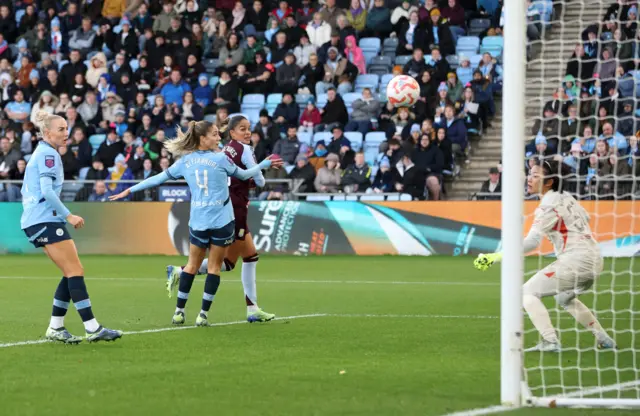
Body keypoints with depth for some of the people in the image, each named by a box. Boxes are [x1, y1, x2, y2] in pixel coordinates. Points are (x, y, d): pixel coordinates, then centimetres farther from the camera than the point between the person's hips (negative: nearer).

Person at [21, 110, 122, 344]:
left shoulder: (40, 154, 21)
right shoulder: (48, 154, -10)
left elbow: (26, 191, 26)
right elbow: (47, 191, -20)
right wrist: (69, 216, -18)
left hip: (35, 222, 10)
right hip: (46, 219, -10)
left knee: (71, 273, 9)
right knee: (75, 271, -12)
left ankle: (55, 328, 8)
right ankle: (92, 328, -16)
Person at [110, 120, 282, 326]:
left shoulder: (185, 161, 3)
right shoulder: (220, 159, -5)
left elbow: (159, 178, 6)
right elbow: (244, 175, 6)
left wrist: (130, 190, 14)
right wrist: (265, 164, 20)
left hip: (198, 222, 3)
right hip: (221, 221, -3)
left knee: (192, 265, 15)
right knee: (214, 267, 5)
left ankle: (179, 310, 16)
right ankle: (203, 314, 1)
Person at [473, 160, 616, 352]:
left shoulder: (548, 205, -14)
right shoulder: (566, 197, 11)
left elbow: (532, 242, -25)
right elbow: (585, 217, 26)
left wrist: (496, 257, -31)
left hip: (575, 260, -9)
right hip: (594, 259, 9)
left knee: (528, 292, -6)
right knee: (565, 298, 33)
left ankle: (550, 341, -17)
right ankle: (604, 339, 33)